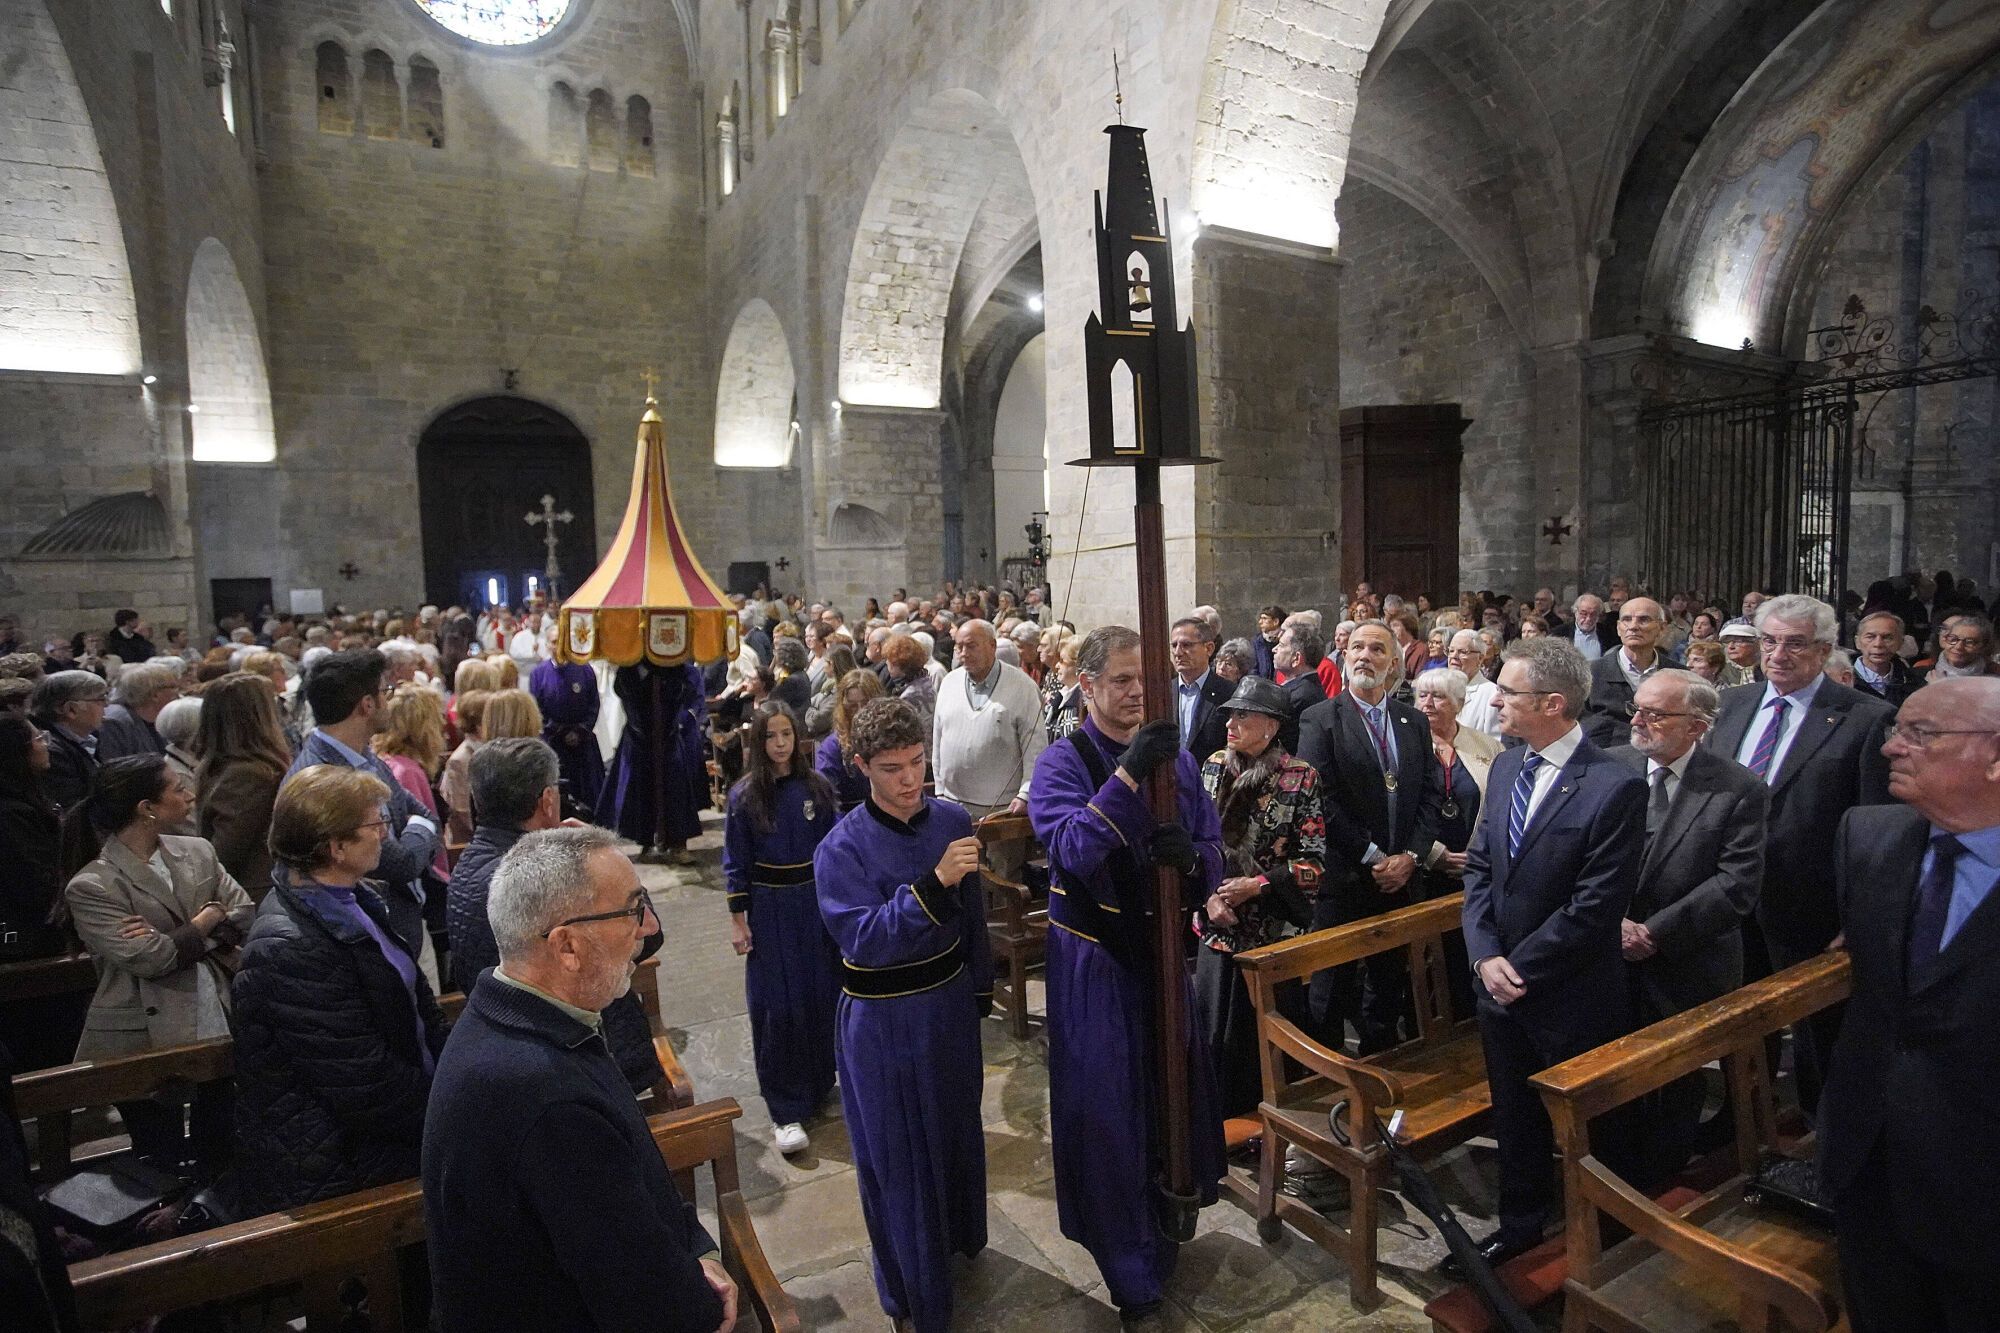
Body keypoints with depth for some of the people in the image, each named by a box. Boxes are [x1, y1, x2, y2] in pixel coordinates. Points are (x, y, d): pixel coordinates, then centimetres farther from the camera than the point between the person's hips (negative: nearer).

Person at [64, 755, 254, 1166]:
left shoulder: (198, 853, 5)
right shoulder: (91, 886, -11)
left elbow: (246, 912, 0)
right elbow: (147, 959, -18)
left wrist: (174, 941, -13)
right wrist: (205, 921, -5)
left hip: (218, 1027, 4)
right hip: (143, 1041, -4)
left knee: (221, 1152, 13)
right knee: (162, 1163, 9)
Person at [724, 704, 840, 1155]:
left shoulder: (817, 787, -3)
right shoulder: (744, 795, -7)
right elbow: (736, 863, -2)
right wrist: (738, 920, -4)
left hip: (816, 902, 2)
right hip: (770, 908, -2)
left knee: (822, 997, 11)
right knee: (776, 1007, 2)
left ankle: (819, 1083, 33)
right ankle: (786, 1110, 12)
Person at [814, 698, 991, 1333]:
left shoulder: (952, 821, -6)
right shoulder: (842, 849, -20)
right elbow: (864, 939, -31)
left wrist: (981, 989, 15)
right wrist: (934, 882, -40)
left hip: (950, 1005, 5)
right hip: (882, 1021, -4)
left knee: (956, 1129, 23)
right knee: (895, 1151, 10)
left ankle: (958, 1237, 52)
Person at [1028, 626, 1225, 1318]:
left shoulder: (1177, 759, 1)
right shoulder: (1061, 762, -12)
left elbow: (1213, 857, 0)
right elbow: (1072, 848, -30)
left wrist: (1190, 855, -24)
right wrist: (1128, 773, -38)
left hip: (1161, 947, 4)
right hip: (1094, 960, -4)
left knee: (1175, 1082, 17)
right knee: (1106, 1100, 6)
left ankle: (1167, 1219, 45)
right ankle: (1128, 1264, 28)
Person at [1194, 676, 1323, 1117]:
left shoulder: (1300, 777, -10)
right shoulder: (1214, 766, 2)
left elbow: (1314, 861, -9)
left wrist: (1256, 885, -16)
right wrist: (1209, 894, -5)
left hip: (1273, 927, -3)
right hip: (1218, 924, 4)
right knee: (1214, 1026, 9)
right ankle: (1219, 1121, 28)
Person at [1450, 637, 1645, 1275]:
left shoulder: (1616, 787, -20)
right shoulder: (1505, 767, 2)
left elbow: (1595, 905, -21)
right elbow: (1479, 868, 5)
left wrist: (1519, 967, -16)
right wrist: (1486, 955, -8)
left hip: (1573, 997, -6)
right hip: (1501, 984, 6)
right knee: (1513, 1116, 22)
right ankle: (1520, 1224, 43)